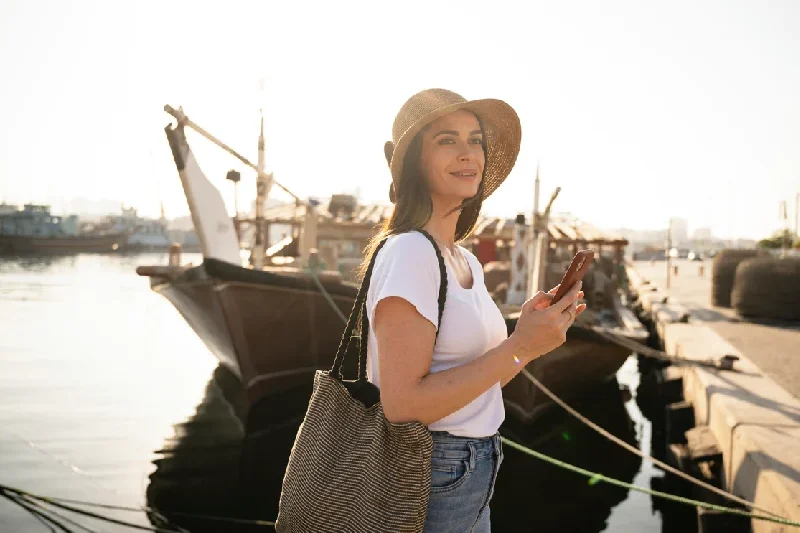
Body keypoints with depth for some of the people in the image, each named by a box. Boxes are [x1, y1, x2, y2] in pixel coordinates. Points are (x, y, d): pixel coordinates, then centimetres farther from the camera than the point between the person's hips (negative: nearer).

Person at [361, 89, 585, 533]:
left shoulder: (468, 263, 7)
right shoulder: (407, 252, -18)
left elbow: (472, 385, 10)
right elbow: (402, 403, -23)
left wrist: (532, 333, -3)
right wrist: (517, 347, -21)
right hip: (427, 482, -8)